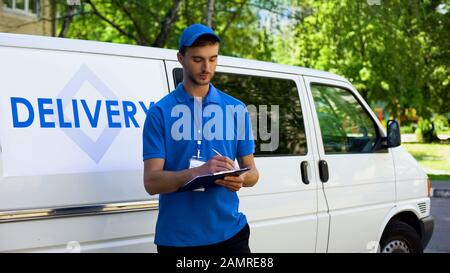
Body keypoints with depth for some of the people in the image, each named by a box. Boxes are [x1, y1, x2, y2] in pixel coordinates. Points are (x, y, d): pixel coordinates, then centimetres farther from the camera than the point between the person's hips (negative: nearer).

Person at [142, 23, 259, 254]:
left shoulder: (237, 110, 6)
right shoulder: (160, 112, -3)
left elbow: (251, 171, 9)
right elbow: (151, 182, -9)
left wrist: (241, 179, -14)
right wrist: (200, 171, -25)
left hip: (229, 232, 2)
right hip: (176, 238, -2)